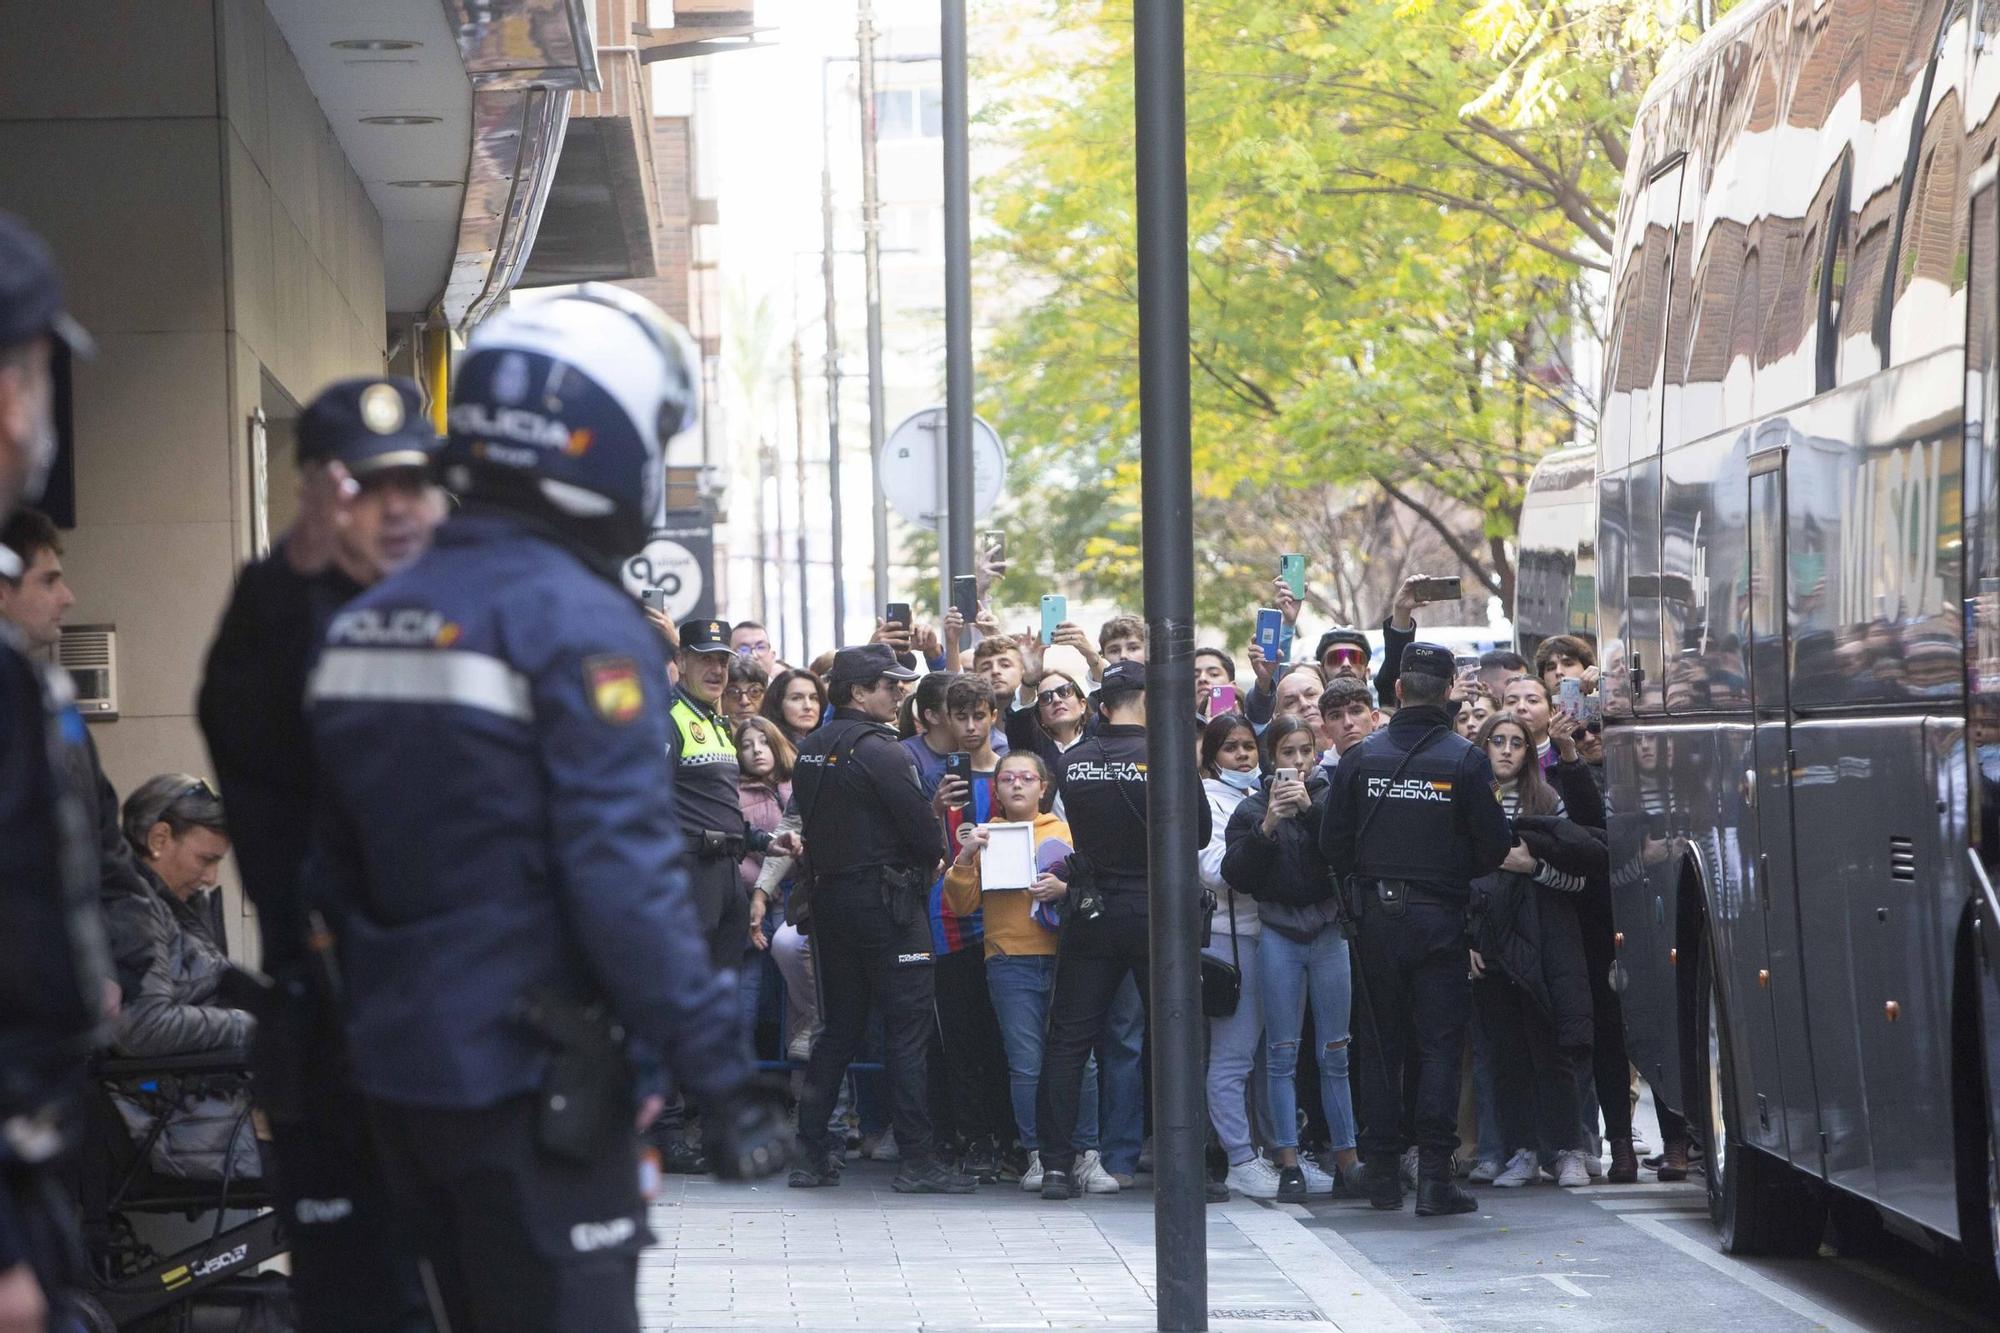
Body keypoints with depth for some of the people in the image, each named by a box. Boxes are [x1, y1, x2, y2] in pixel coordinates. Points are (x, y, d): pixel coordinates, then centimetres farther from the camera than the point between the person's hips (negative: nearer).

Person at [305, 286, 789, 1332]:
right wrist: (722, 1079, -18)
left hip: (400, 1075, 8)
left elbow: (335, 876, 15)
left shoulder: (361, 626, 10)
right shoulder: (580, 626, -15)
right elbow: (626, 875, -21)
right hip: (532, 1083, -8)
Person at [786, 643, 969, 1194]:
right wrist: (932, 862, 4)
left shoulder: (810, 750, 9)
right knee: (907, 1029, -4)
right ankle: (916, 1159, -4)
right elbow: (922, 829, -16)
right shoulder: (879, 750, -16)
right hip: (886, 897, -8)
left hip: (829, 895, 8)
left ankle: (812, 1154, 12)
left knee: (838, 1027, 13)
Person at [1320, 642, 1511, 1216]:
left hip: (1375, 916, 2)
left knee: (1381, 1041, 12)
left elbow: (1332, 845, 0)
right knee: (1439, 1043, 1)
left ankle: (1382, 1170, 12)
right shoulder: (1466, 760, -8)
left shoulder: (1360, 757, -1)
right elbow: (1494, 846, -6)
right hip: (1439, 917, -2)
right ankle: (1434, 1175, -6)